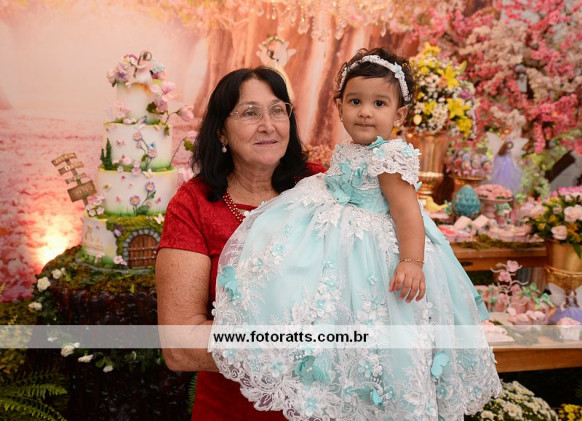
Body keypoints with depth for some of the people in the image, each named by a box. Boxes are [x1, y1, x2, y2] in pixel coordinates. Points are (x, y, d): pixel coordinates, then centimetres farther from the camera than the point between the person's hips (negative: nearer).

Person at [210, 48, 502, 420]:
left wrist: (412, 261, -34)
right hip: (342, 238, 10)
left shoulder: (391, 155, -20)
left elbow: (406, 210, -26)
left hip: (375, 251, -10)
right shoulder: (350, 151, 9)